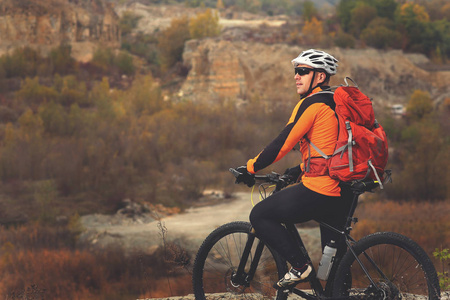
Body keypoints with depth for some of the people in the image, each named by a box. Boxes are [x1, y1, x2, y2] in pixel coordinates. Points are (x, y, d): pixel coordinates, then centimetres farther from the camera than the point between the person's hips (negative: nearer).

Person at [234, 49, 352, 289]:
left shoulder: (313, 103, -9)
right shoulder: (336, 103, 18)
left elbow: (284, 141, -10)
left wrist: (251, 168, -1)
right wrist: (298, 170, 30)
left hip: (319, 192, -9)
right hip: (343, 194, 9)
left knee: (260, 216, 4)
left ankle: (299, 266, -1)